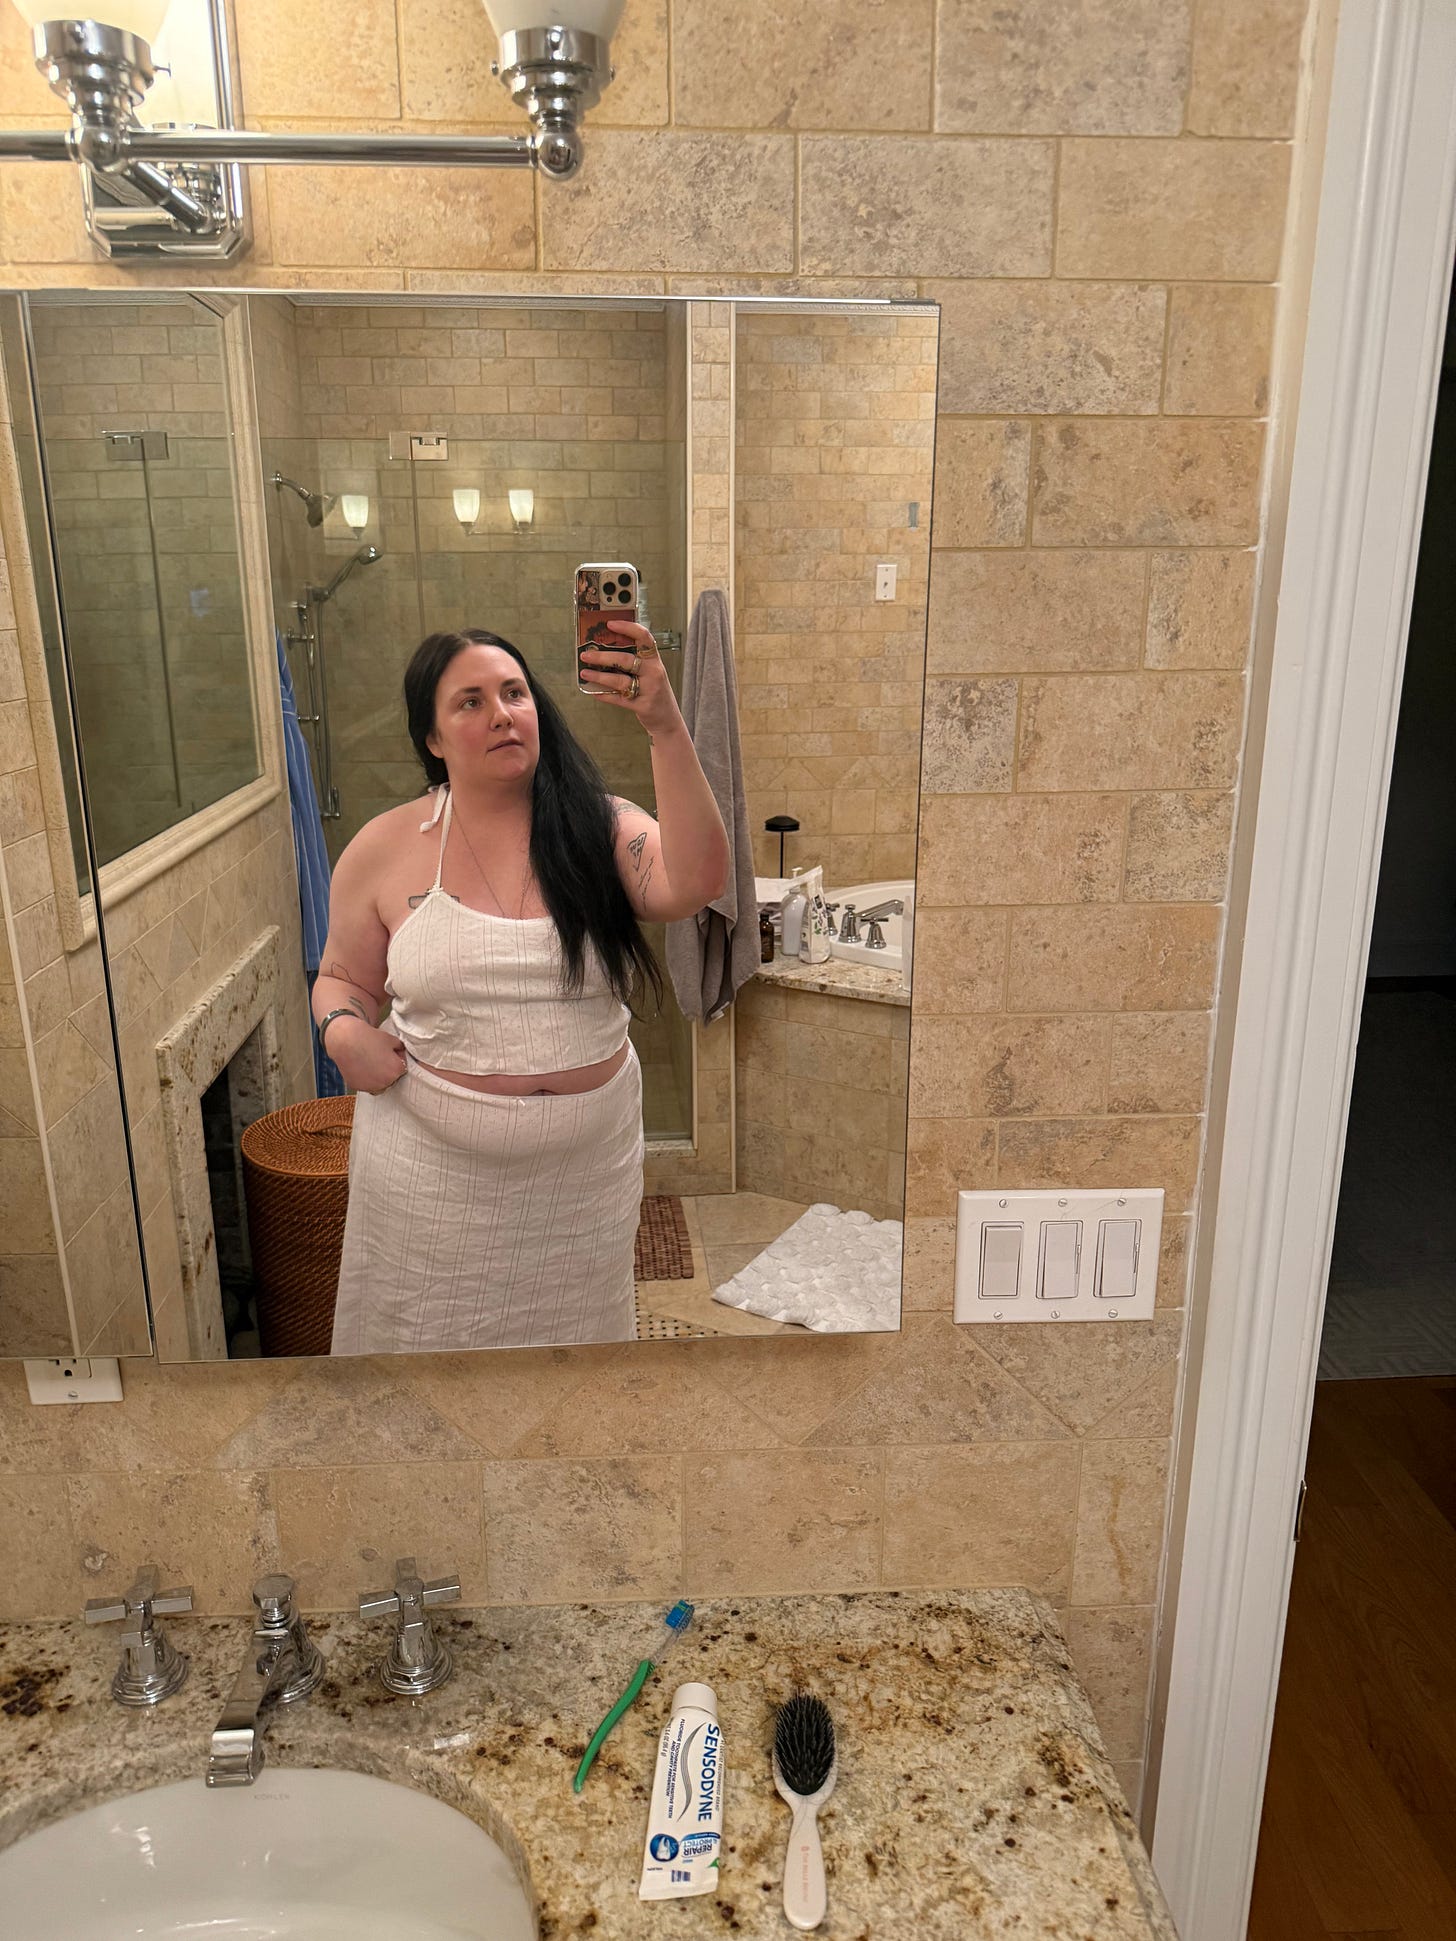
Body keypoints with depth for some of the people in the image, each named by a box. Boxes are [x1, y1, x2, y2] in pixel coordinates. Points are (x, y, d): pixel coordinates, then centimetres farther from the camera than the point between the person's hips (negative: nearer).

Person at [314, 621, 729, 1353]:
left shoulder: (599, 827, -5)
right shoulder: (383, 848, -3)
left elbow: (693, 883, -25)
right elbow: (342, 978, 9)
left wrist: (665, 728, -33)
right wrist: (343, 1031, -14)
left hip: (589, 1166, 1)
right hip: (433, 1174, 0)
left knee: (575, 1324, 19)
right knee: (423, 1335, 16)